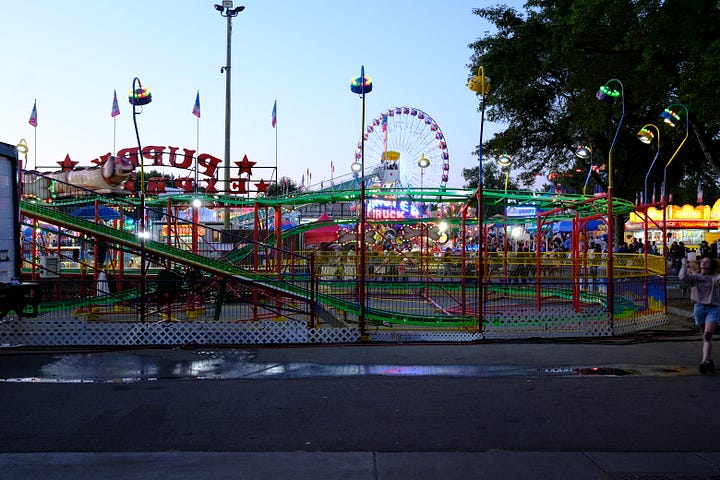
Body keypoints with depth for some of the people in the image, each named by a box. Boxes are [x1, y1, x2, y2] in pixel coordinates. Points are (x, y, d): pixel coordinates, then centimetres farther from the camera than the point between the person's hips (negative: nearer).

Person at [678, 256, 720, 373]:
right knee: (705, 336, 12)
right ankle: (709, 360, 23)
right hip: (699, 307, 2)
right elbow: (682, 277, -10)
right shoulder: (695, 277, 8)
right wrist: (684, 264, -1)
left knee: (707, 334, -18)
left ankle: (704, 361, -23)